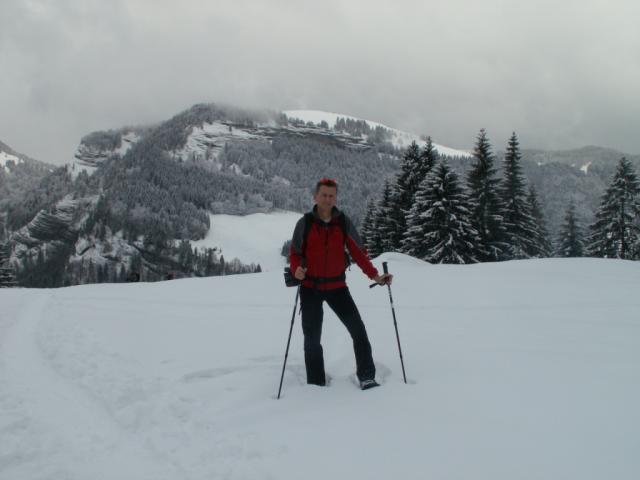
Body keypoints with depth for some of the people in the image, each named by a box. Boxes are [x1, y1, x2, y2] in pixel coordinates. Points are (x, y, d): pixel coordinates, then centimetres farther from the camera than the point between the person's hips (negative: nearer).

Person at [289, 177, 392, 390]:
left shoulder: (344, 222, -1)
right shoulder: (304, 223, -3)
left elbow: (358, 252, -1)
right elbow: (295, 253, 2)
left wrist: (375, 275, -12)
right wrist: (296, 270, -20)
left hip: (336, 286, 1)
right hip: (310, 287, 0)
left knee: (358, 330, -6)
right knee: (312, 338, 5)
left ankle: (366, 377, 4)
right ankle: (316, 384, 16)